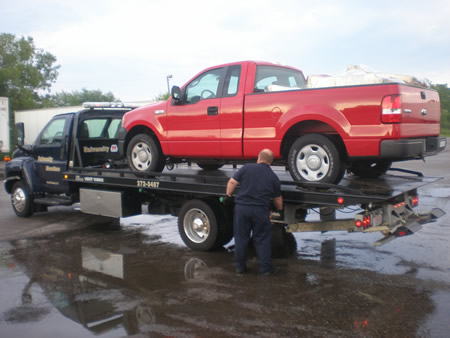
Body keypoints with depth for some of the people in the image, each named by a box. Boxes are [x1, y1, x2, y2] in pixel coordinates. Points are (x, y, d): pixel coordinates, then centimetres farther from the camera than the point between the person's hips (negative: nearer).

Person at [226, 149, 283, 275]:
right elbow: (278, 200, 13)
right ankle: (265, 268, 15)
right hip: (261, 210, 0)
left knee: (241, 238, 11)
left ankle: (240, 266, 20)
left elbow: (232, 182, -1)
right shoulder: (274, 177, 7)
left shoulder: (247, 168, 2)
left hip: (242, 207, 0)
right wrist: (279, 208, 32)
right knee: (262, 240, 11)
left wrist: (228, 195, 14)